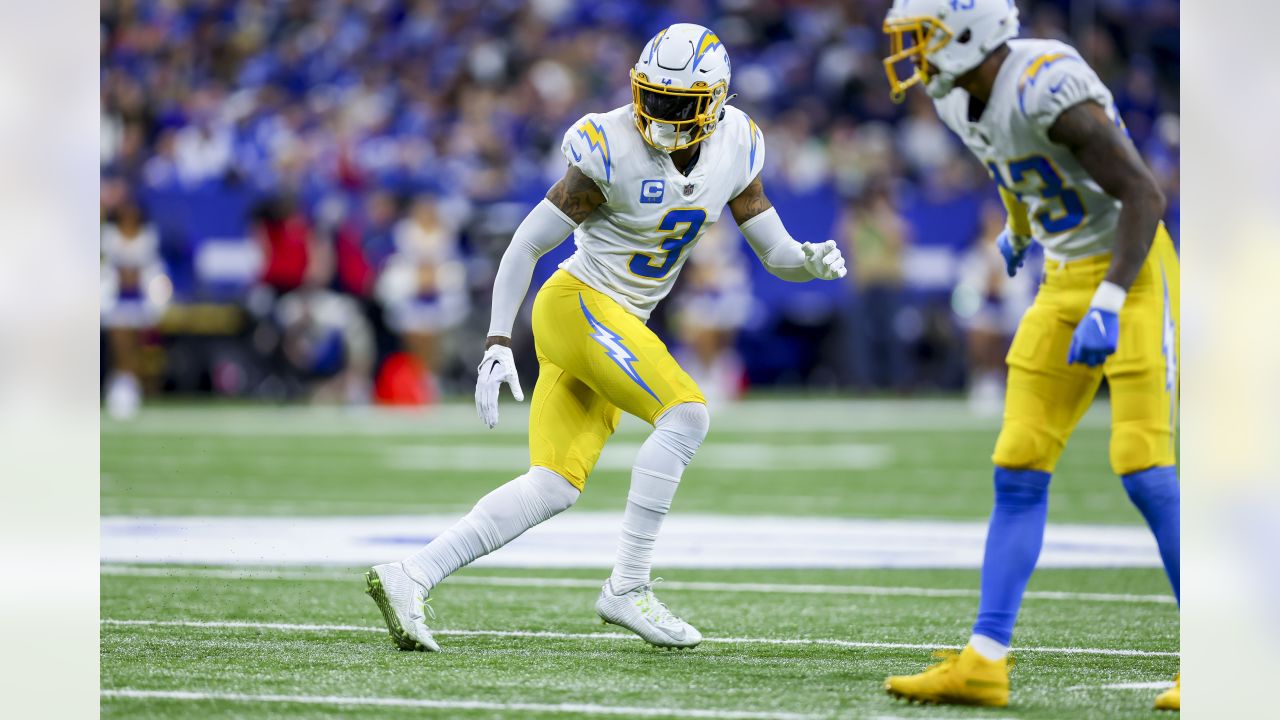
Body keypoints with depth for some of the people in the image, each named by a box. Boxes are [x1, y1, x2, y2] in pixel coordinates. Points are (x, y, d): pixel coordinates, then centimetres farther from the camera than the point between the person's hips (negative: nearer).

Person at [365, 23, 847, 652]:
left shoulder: (733, 150, 0)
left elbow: (775, 253, 5)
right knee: (687, 413, -21)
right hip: (578, 303, -7)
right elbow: (527, 244, -12)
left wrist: (811, 261, -19)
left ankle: (408, 578, -2)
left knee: (553, 488, -1)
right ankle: (627, 588, -15)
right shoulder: (611, 151, -18)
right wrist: (497, 343, -17)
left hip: (621, 327, 7)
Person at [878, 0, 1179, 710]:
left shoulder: (1048, 86, -25)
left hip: (1132, 275, -8)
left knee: (1144, 471, -12)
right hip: (1065, 279, 8)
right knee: (1018, 473, 3)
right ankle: (984, 663, 4)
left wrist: (1109, 304, -30)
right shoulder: (961, 100, 3)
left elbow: (1143, 194, -24)